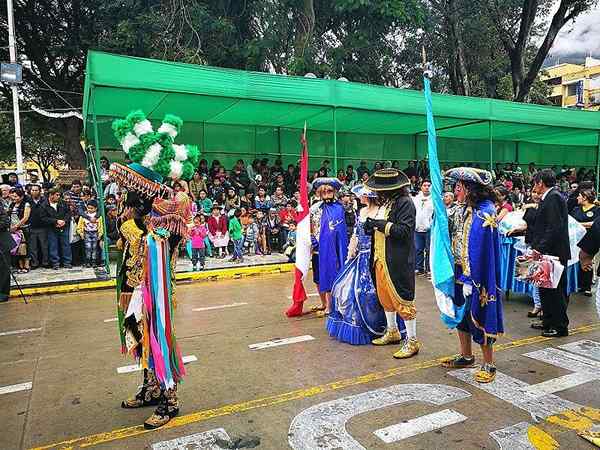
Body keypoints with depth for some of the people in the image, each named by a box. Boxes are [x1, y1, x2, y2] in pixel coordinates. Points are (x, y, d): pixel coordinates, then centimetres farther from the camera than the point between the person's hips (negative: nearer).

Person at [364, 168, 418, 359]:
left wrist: (381, 224, -19)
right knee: (385, 296, 18)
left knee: (403, 299, -3)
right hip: (381, 258, 9)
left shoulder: (405, 202, -13)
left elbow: (404, 230, -21)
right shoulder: (385, 203, 13)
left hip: (398, 261, -9)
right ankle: (392, 332, 35)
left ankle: (412, 341, 8)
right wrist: (371, 226, 0)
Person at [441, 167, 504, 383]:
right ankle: (466, 356, 34)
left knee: (479, 317, 2)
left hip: (477, 276, -8)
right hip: (459, 273, 8)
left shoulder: (485, 213, -18)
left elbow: (483, 250, -22)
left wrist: (471, 280, -22)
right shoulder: (462, 210, 6)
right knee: (461, 315, 17)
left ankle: (488, 365, 19)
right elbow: (450, 235, 16)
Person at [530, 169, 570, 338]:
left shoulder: (554, 197, -15)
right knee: (546, 289, 17)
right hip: (547, 252, 10)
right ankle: (548, 322, 29)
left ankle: (561, 327, 12)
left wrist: (540, 248, -23)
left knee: (555, 290, 0)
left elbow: (555, 228, -22)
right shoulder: (548, 197, 14)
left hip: (554, 253, -10)